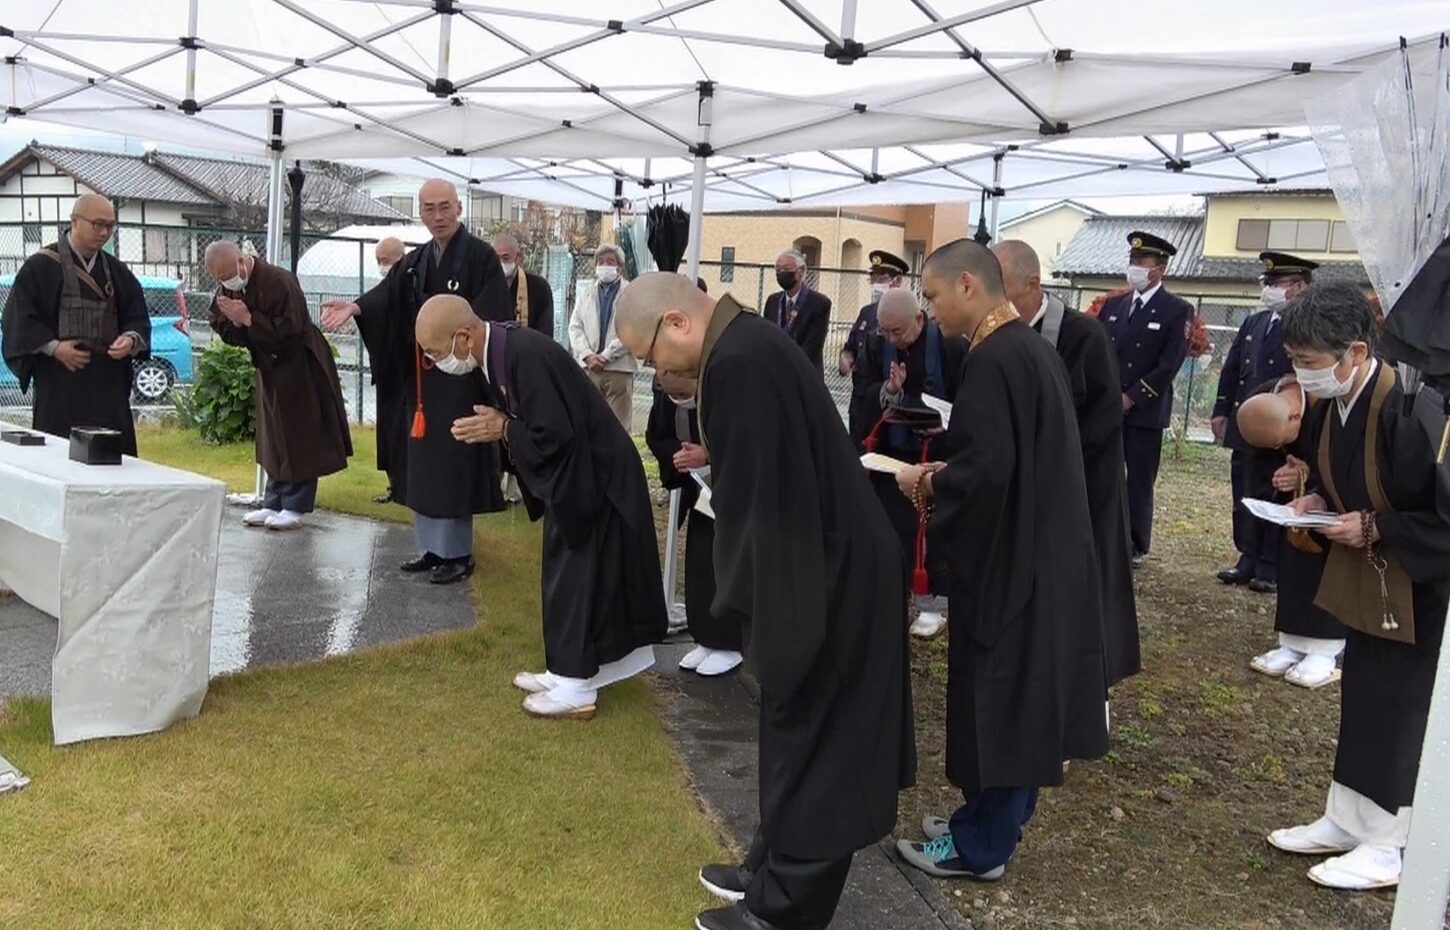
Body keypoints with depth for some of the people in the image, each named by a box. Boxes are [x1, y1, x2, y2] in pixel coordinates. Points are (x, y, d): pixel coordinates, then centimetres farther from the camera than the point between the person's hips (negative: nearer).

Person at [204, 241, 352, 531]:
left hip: (299, 368, -8)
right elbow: (221, 329, 5)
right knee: (274, 441, 12)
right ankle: (273, 505, 18)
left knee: (299, 439, -3)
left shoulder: (279, 282, -24)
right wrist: (234, 322, -17)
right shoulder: (227, 289, 0)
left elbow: (288, 331, -28)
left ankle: (295, 507, 3)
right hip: (269, 367, 8)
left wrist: (248, 319, -27)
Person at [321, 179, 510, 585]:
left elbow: (495, 317, -16)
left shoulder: (481, 256, -7)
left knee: (454, 464, -3)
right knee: (423, 463, 11)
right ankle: (431, 547, 22)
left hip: (462, 377, -7)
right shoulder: (414, 262, 13)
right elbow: (386, 296, -1)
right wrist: (355, 306, -20)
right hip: (421, 377, 7)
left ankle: (459, 553, 8)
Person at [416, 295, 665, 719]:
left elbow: (556, 434, -31)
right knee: (567, 575, 17)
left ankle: (577, 687, 13)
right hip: (569, 475, 10)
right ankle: (567, 671, 29)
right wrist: (495, 426, -8)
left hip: (593, 478, -10)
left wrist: (502, 431, -17)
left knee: (578, 577, 0)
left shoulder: (526, 354, -29)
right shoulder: (498, 351, 1)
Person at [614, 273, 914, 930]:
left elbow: (752, 496, -23)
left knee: (808, 745, 6)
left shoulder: (736, 362, -24)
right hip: (831, 564, 10)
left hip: (823, 579, -10)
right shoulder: (748, 341, 8)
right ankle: (774, 868, 38)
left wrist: (739, 599, -13)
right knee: (800, 735, 21)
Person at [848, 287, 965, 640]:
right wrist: (887, 392, -22)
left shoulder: (951, 347, -13)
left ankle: (931, 602, 20)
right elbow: (859, 397, -3)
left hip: (937, 456, -3)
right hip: (888, 455, 3)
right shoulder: (875, 346, -1)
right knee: (888, 529, 6)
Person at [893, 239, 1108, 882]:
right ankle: (996, 818, 33)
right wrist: (944, 474, 9)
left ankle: (981, 845, 17)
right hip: (1039, 551, 10)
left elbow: (987, 467, -27)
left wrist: (928, 482, -10)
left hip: (1009, 559, -10)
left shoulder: (995, 359, -20)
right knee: (1018, 698, 18)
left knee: (996, 700, 3)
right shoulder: (1031, 348, 11)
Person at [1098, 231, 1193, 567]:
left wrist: (1131, 398, -14)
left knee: (1139, 482, 3)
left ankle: (1135, 548, 13)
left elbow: (1169, 365, -10)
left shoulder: (1178, 311, -2)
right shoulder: (1113, 305, 12)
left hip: (1144, 411, -4)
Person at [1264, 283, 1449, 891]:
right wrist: (1318, 498, -5)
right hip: (1366, 581, 8)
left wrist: (1373, 528, -23)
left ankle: (1386, 847, 22)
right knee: (1359, 699, 17)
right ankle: (1345, 821, 33)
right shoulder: (1330, 404, -6)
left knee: (1398, 710, 5)